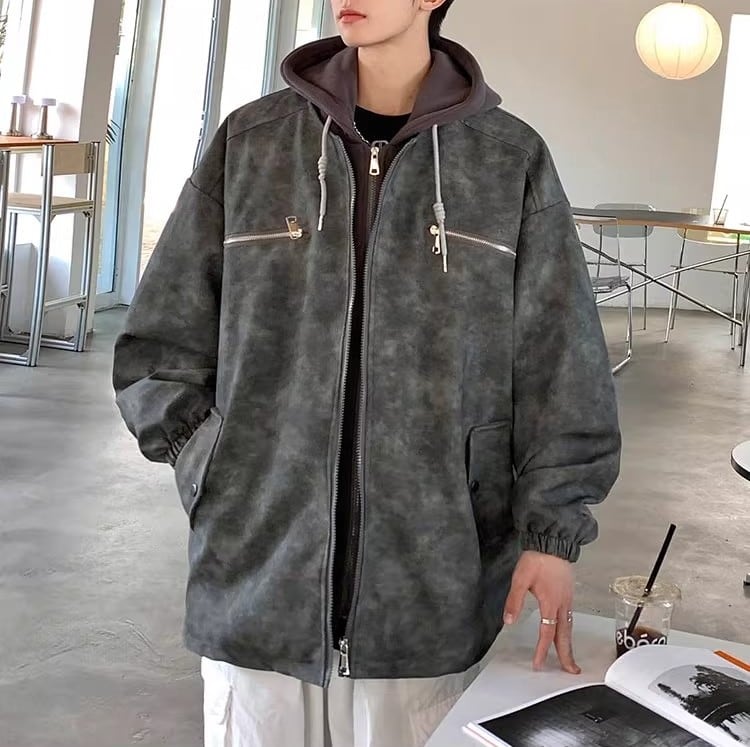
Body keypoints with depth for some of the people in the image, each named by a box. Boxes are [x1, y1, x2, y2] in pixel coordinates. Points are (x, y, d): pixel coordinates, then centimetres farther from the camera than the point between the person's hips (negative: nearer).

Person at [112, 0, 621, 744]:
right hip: (254, 583, 1)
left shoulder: (511, 160, 1)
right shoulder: (250, 141, 4)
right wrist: (221, 483, -2)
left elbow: (560, 367, 3)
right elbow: (159, 347, 7)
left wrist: (551, 529, -4)